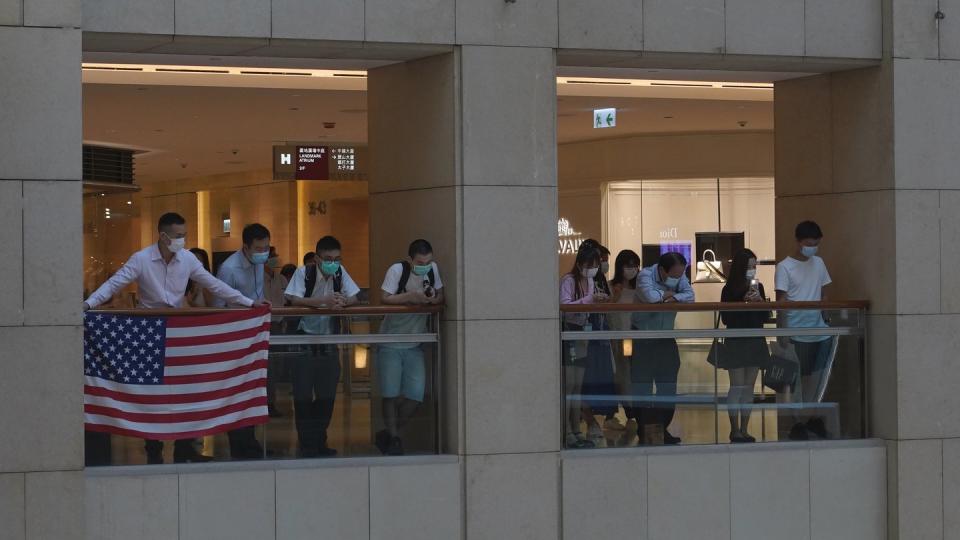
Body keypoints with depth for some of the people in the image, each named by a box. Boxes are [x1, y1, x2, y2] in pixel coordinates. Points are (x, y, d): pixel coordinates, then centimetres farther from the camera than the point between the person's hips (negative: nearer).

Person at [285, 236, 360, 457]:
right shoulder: (304, 272, -14)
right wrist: (325, 300, -33)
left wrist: (342, 302, -25)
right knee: (303, 395, -3)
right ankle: (307, 445, 6)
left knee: (327, 395, 8)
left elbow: (354, 298, -2)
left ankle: (320, 442, 20)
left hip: (329, 341, 4)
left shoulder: (340, 272, -1)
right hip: (305, 340, -4)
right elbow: (294, 300, -24)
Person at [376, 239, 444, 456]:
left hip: (414, 345, 4)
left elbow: (440, 297, 3)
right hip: (391, 343, -4)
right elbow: (385, 298, -21)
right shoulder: (397, 270, -17)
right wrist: (411, 297, -26)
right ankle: (393, 437, 15)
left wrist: (433, 299, -18)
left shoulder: (433, 269, -5)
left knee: (415, 394, -3)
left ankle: (393, 434, 16)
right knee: (391, 393, -2)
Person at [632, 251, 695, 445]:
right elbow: (649, 296, -35)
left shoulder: (679, 276, -1)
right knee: (642, 385, -3)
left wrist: (674, 298, -29)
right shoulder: (646, 275, -18)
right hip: (643, 337, -6)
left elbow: (689, 295, -14)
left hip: (666, 338, 6)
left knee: (668, 385, 7)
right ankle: (644, 432, 4)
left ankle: (663, 429, 16)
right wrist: (667, 294, -17)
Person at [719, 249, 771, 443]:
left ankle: (744, 430, 10)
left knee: (749, 388, 6)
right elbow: (726, 318, -10)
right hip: (735, 343, -5)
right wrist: (744, 302, -18)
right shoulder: (729, 290, -6)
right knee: (737, 387, -5)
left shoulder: (758, 287, 7)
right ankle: (734, 430, 0)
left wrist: (760, 301, -10)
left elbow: (765, 318, 8)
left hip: (756, 342, 5)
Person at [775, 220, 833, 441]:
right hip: (797, 332, -5)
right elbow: (781, 301, -8)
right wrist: (783, 332, -13)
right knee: (796, 377, 1)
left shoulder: (819, 263, 12)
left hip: (819, 330, 5)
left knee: (816, 376, 8)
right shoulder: (785, 267, -5)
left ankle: (813, 418, 19)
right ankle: (797, 422, 6)